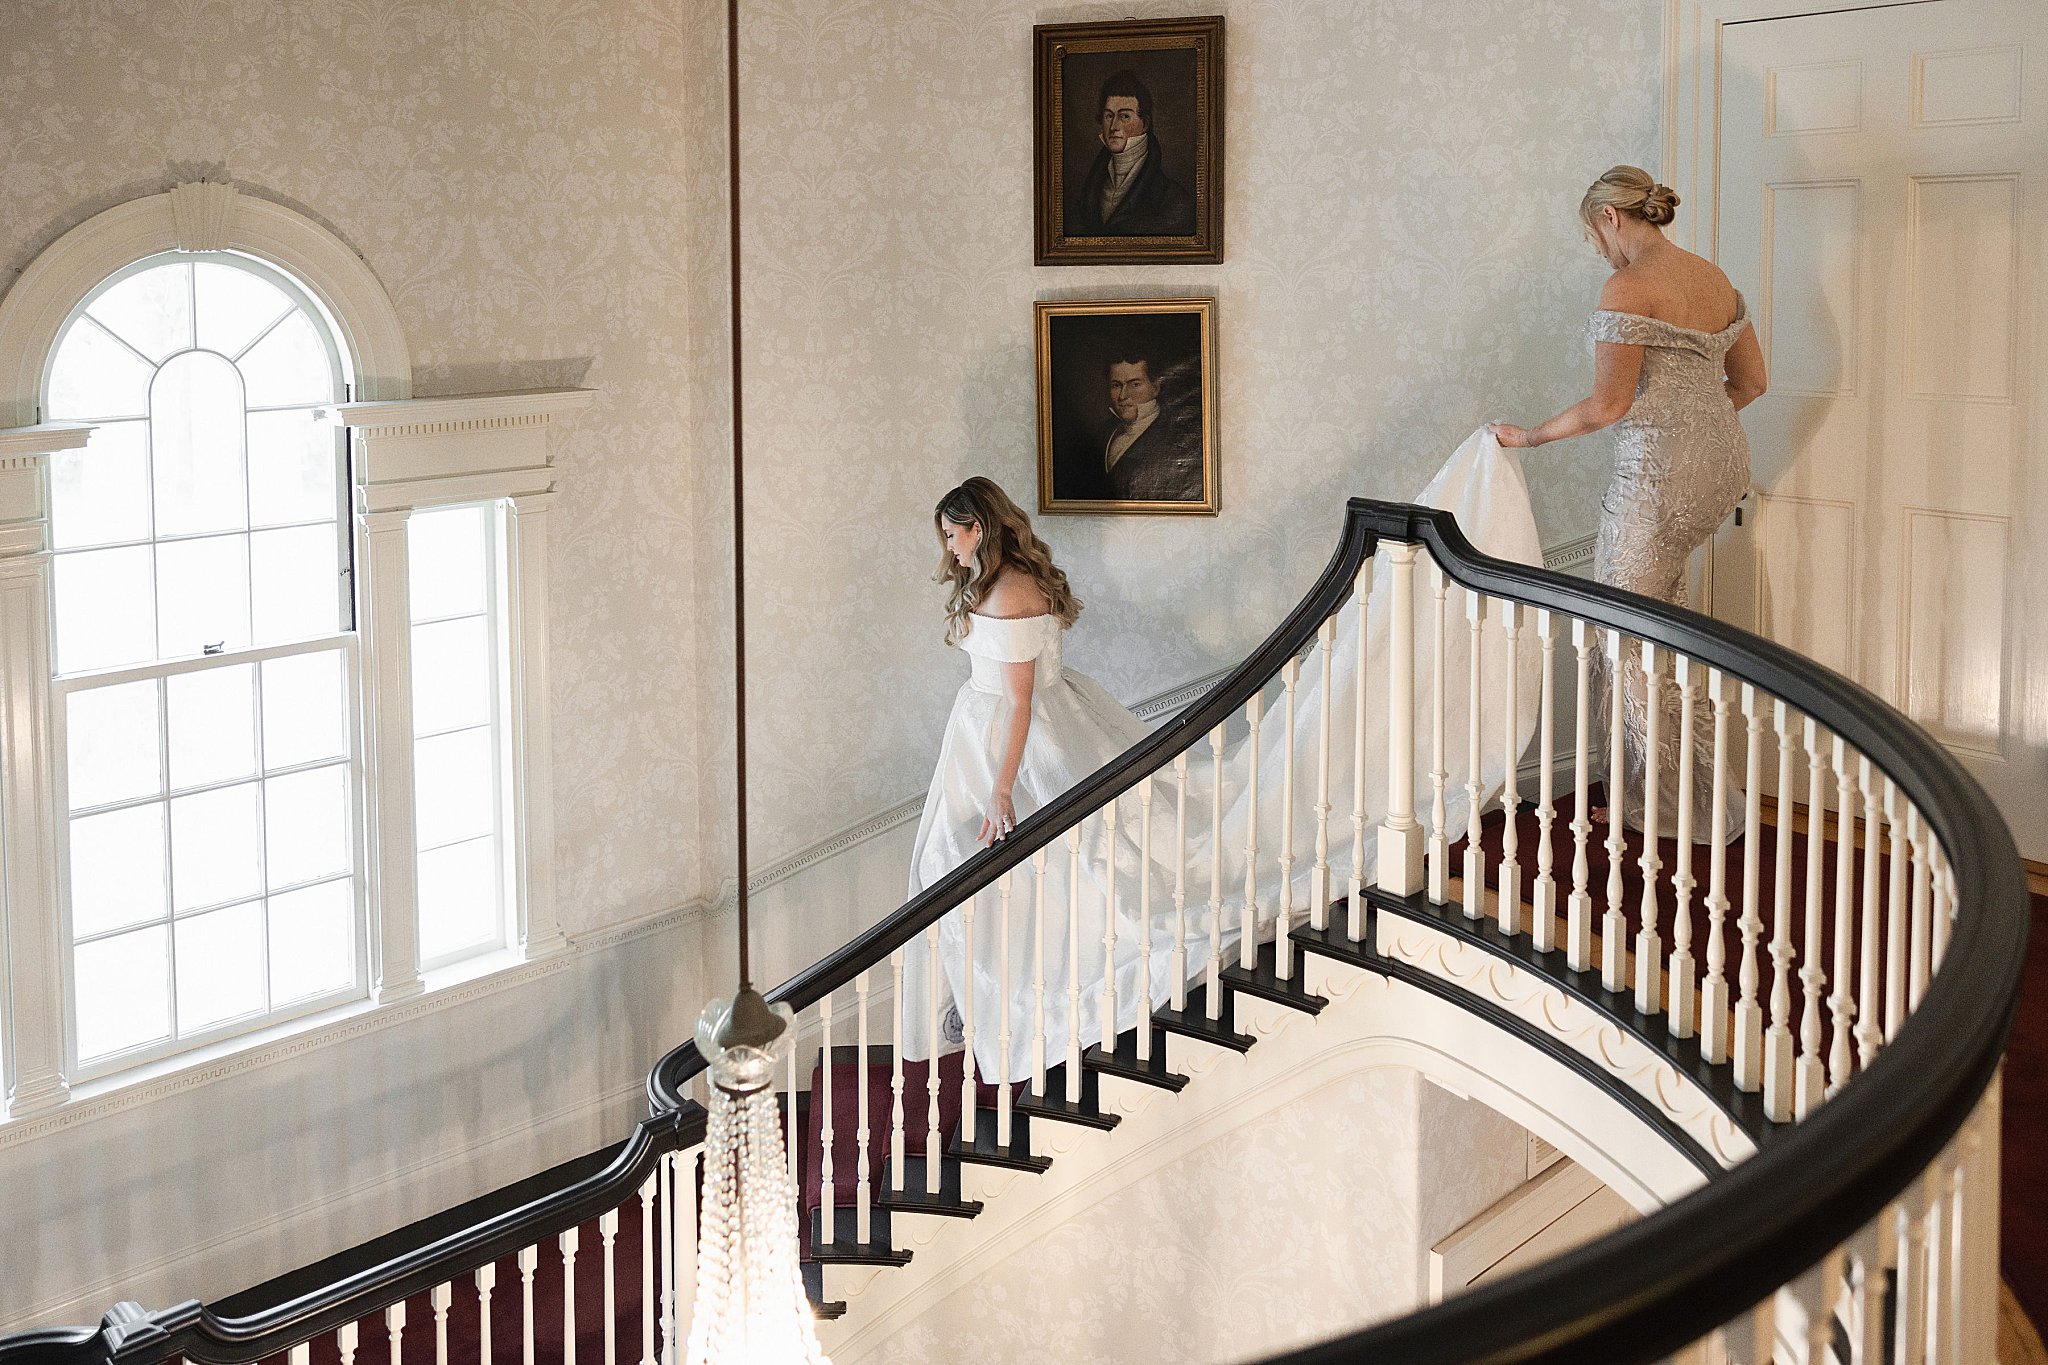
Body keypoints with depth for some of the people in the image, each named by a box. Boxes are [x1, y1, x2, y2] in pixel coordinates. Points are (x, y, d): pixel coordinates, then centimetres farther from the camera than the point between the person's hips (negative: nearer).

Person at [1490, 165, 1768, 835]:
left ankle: (1667, 801, 8)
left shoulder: (1627, 287, -15)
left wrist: (1526, 436, -2)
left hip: (1660, 472, -9)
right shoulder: (1715, 278, 9)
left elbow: (1607, 405, -16)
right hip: (1724, 461, 9)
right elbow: (1751, 382, 16)